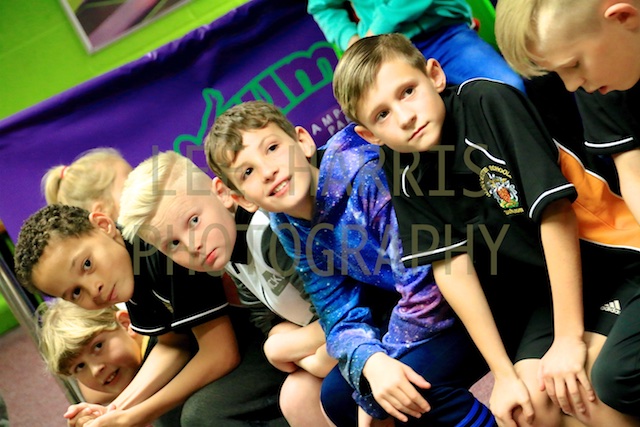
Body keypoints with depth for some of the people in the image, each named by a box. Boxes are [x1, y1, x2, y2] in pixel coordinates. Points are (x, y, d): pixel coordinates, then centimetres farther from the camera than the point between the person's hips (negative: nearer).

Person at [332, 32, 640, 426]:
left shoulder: (490, 103, -23)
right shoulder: (405, 174, -7)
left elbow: (555, 212, -23)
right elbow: (451, 267, -6)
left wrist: (569, 338, -20)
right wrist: (504, 373, -10)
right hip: (541, 284, 5)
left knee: (589, 391, -26)